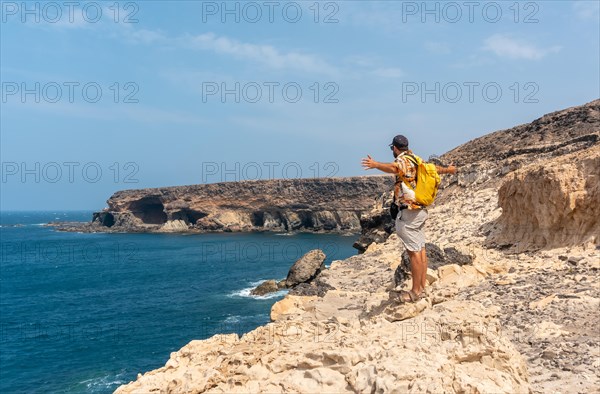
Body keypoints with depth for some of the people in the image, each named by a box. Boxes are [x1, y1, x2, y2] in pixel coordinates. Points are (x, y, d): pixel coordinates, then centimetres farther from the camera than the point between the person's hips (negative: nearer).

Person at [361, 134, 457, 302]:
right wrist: (448, 169, 53)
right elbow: (434, 168, 32)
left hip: (409, 212, -9)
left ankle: (415, 292, -1)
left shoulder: (402, 160, -12)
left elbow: (393, 168, -37)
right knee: (420, 250, 12)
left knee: (414, 252, -6)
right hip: (421, 210, 10)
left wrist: (376, 165, -56)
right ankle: (422, 288, 19)